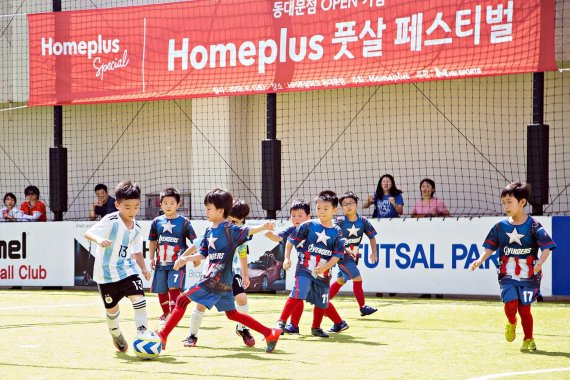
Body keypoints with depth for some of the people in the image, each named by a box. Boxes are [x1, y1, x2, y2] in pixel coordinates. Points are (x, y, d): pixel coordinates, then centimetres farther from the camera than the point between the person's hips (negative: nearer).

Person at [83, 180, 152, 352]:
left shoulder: (136, 228, 3)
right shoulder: (110, 221, -17)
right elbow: (88, 233, -24)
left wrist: (143, 268, 0)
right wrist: (98, 239, -46)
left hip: (127, 269, 4)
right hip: (106, 272, -4)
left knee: (139, 298, -17)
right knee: (112, 308, 9)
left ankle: (142, 334, -11)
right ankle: (115, 334, 38)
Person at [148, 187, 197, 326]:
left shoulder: (184, 222, -4)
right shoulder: (157, 222, 5)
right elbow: (152, 241, 15)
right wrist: (152, 258, 10)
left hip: (177, 263, -4)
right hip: (161, 263, 4)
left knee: (174, 288, -17)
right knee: (161, 291, 11)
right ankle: (165, 313, 29)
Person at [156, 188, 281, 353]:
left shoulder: (228, 229, -12)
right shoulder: (209, 231, 14)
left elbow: (246, 231, -24)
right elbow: (203, 254, 19)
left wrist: (263, 227, -43)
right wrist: (185, 258, 4)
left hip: (218, 278, -10)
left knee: (182, 300, -6)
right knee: (232, 313, 15)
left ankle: (163, 336, -1)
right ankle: (270, 333, 14)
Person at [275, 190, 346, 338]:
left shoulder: (337, 232, 0)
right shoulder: (308, 225, -2)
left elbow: (337, 255, -4)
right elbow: (291, 240, 4)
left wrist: (324, 267, -17)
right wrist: (287, 258, -5)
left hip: (323, 273, 3)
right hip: (304, 269, -3)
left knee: (321, 302, 13)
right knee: (297, 295, -19)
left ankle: (316, 328, 32)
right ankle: (281, 322, -15)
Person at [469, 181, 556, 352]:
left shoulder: (533, 226, -7)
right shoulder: (501, 226, 5)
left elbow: (546, 247, -12)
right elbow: (490, 247, 10)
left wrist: (540, 262, -29)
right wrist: (480, 260, -5)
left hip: (529, 276, -2)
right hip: (507, 275, 2)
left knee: (524, 308, -1)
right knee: (510, 303, -17)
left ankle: (529, 340, 18)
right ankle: (511, 323, 16)